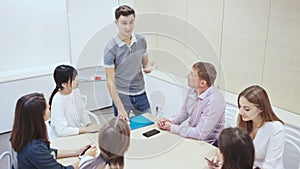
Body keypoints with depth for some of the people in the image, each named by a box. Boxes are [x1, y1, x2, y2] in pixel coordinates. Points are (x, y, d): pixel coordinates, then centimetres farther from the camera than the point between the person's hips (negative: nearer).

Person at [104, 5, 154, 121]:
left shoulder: (141, 40, -2)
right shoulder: (111, 48, -16)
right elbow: (110, 81, -16)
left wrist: (148, 67, -12)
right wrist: (120, 108, -21)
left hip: (140, 93, 4)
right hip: (121, 95, -4)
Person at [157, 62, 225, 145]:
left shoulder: (214, 100, -27)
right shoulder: (192, 91, -3)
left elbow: (200, 134, -27)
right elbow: (184, 112, 14)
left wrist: (171, 127, -19)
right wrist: (170, 121, -6)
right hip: (192, 135, 7)